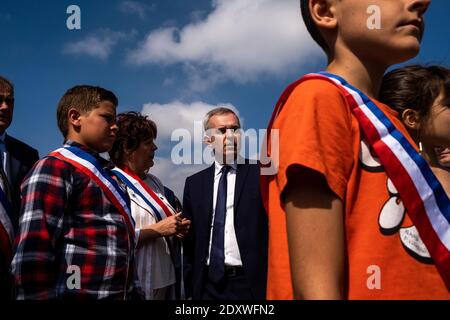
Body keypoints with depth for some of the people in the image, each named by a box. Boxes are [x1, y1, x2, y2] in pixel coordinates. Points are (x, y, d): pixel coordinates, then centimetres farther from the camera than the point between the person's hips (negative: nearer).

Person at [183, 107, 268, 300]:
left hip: (249, 285, -3)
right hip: (207, 285, 3)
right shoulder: (194, 183, 7)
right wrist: (189, 288, 6)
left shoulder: (262, 174, -4)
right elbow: (190, 242, 9)